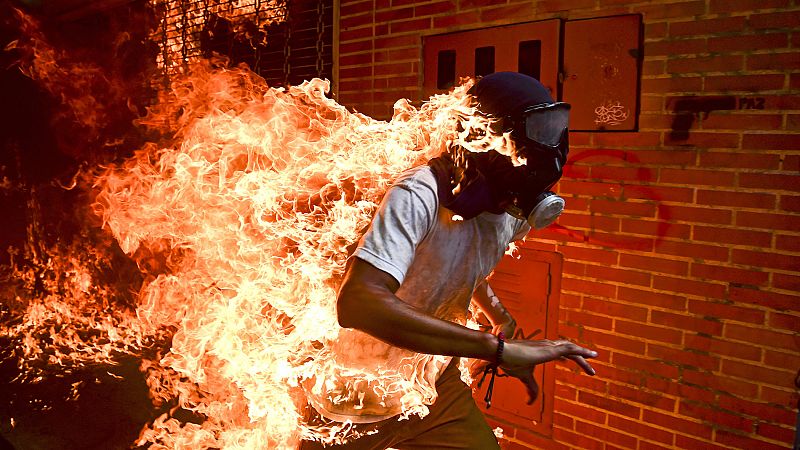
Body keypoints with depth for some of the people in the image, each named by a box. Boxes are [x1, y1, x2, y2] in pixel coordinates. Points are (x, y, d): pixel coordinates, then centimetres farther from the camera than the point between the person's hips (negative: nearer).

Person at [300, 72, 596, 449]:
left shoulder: (513, 210, -7)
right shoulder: (419, 196, -32)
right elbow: (358, 303, -46)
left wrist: (502, 320, 1)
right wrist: (499, 347, -45)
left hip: (436, 387, 5)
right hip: (357, 402, -5)